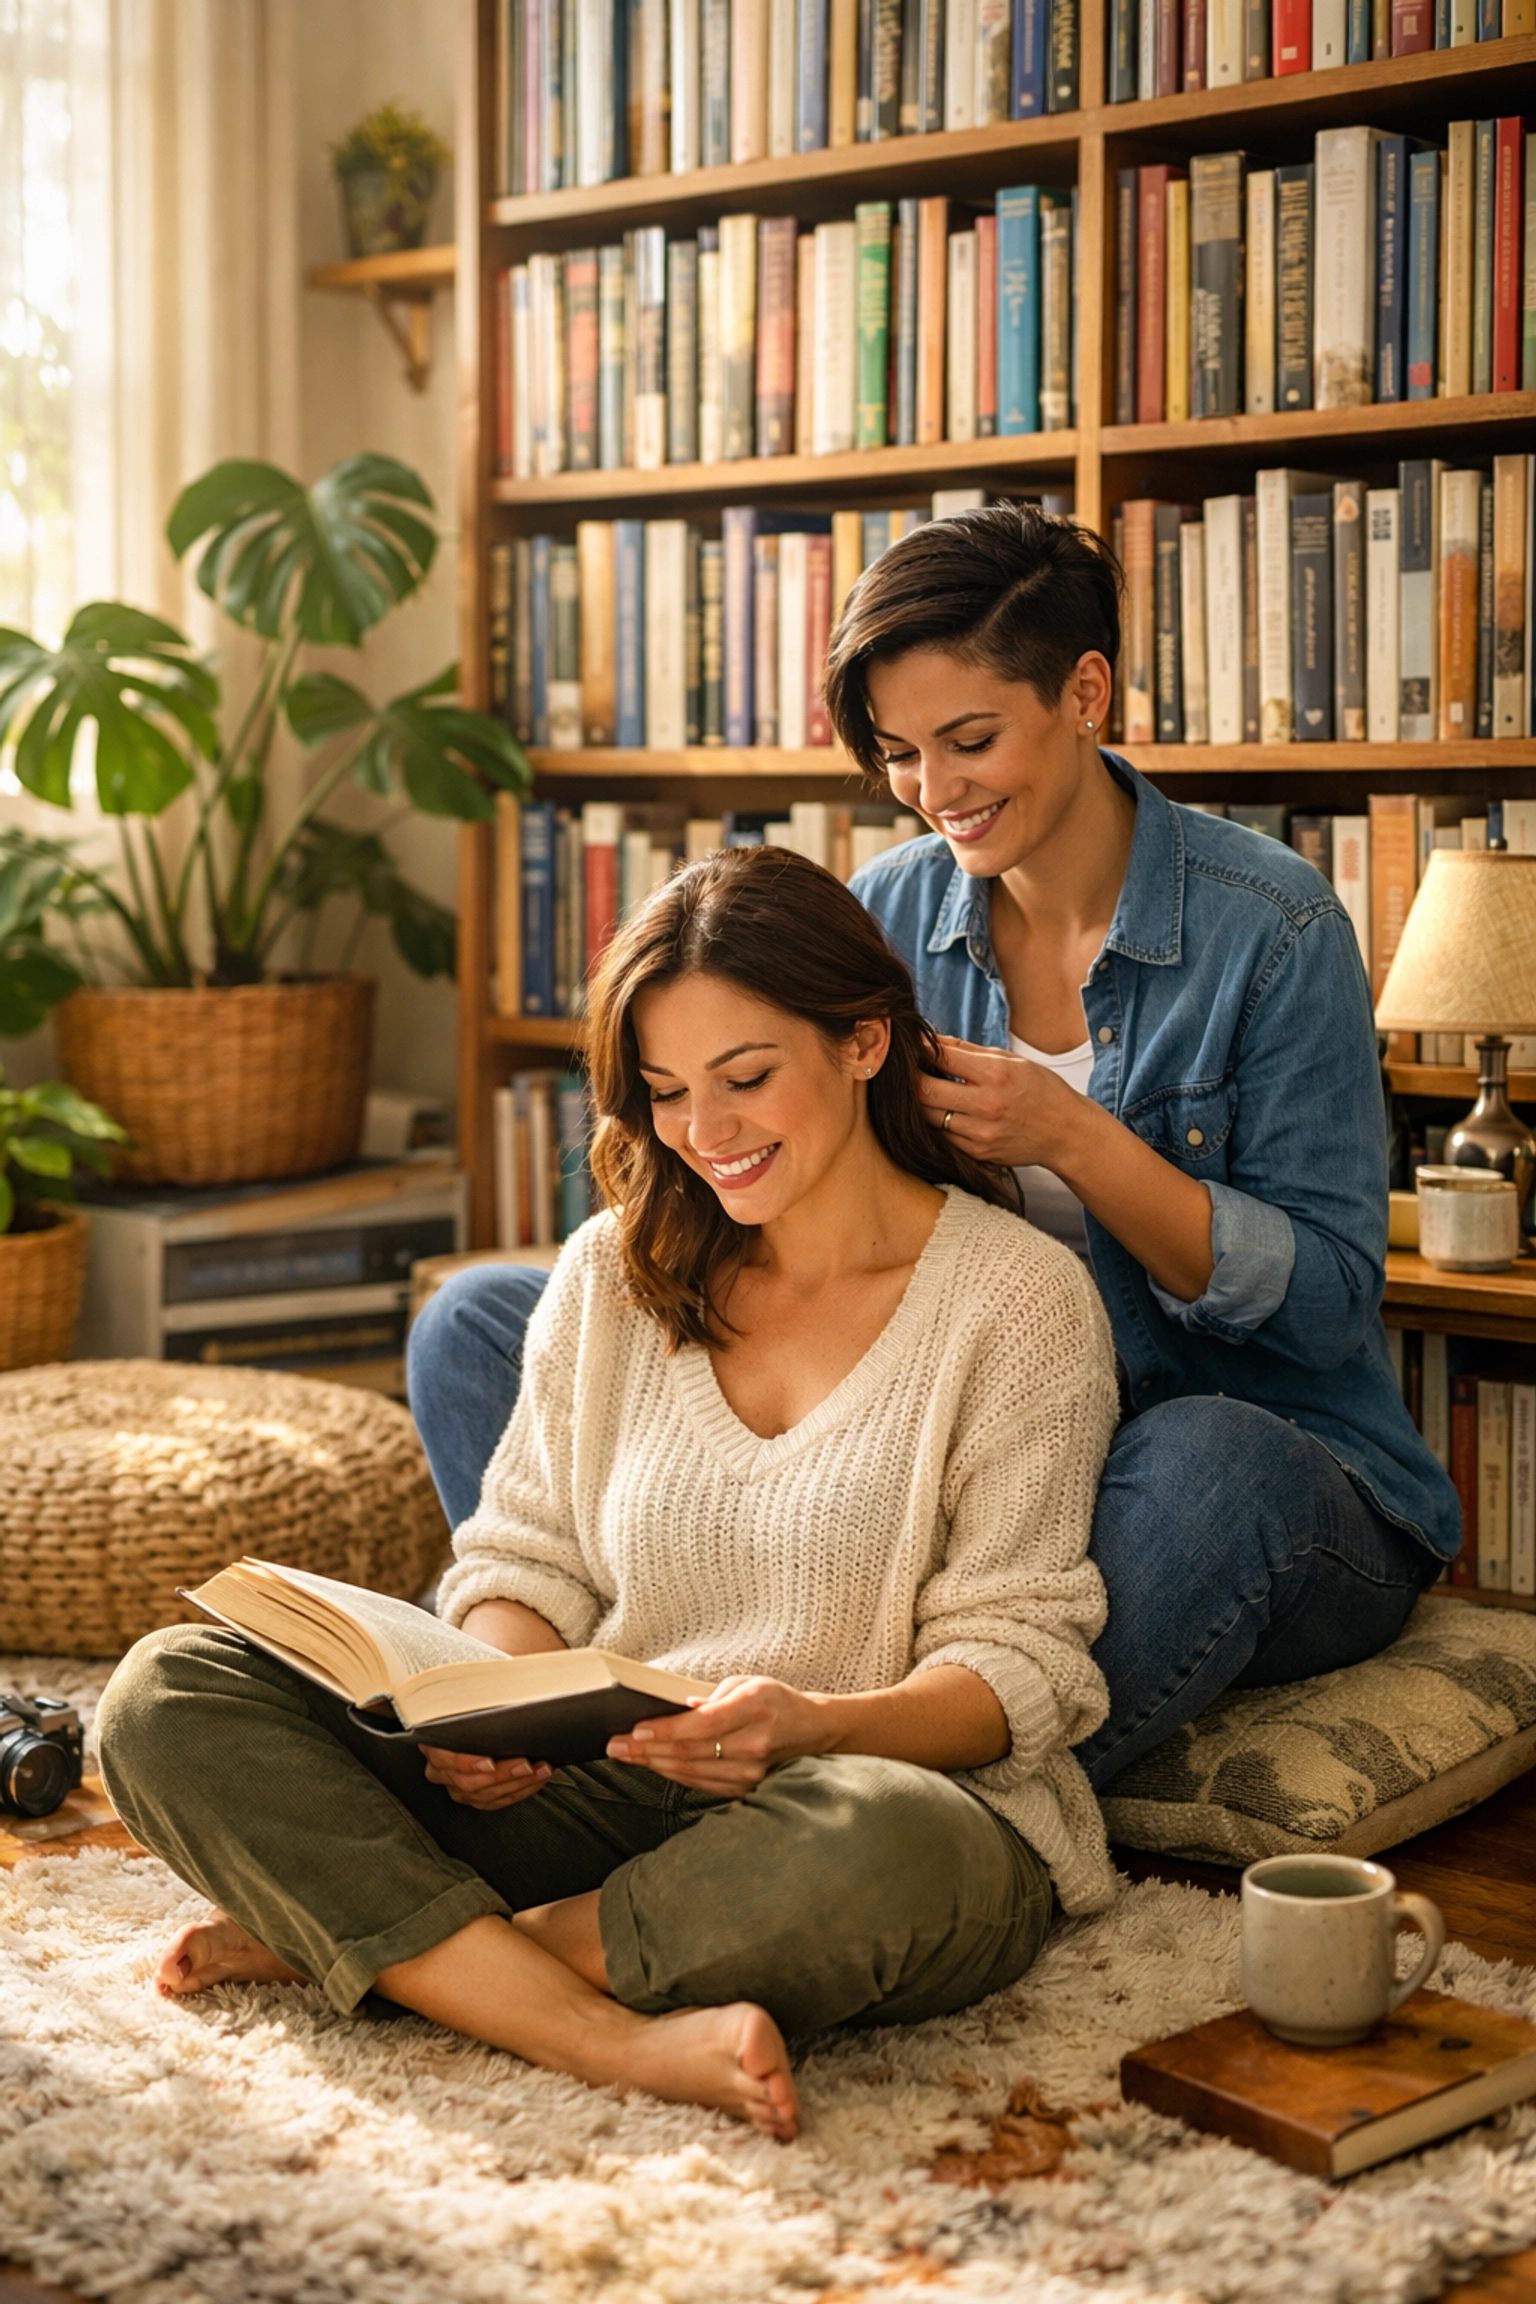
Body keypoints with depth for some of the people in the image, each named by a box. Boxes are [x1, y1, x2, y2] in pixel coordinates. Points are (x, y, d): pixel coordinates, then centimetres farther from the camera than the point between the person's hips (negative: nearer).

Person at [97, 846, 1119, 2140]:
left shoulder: (1018, 1298, -1)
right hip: (599, 1787, 4)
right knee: (172, 1696, -16)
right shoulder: (612, 1274, 12)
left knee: (881, 1848, -43)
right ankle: (614, 2036, -30)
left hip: (902, 1787, -3)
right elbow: (529, 1553, 13)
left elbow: (1020, 1663, -5)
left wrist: (816, 1725, -25)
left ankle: (355, 1933, -20)